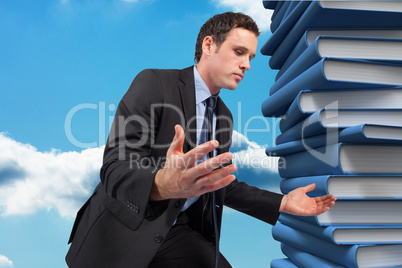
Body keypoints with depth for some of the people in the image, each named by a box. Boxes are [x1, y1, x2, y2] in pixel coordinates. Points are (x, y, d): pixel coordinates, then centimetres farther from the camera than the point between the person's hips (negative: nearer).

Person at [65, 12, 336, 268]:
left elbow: (221, 184, 13)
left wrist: (283, 203, 6)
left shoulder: (224, 116, 8)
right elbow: (114, 168, -21)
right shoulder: (154, 83, -13)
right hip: (121, 230, -4)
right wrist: (161, 185, -41)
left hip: (175, 232, 5)